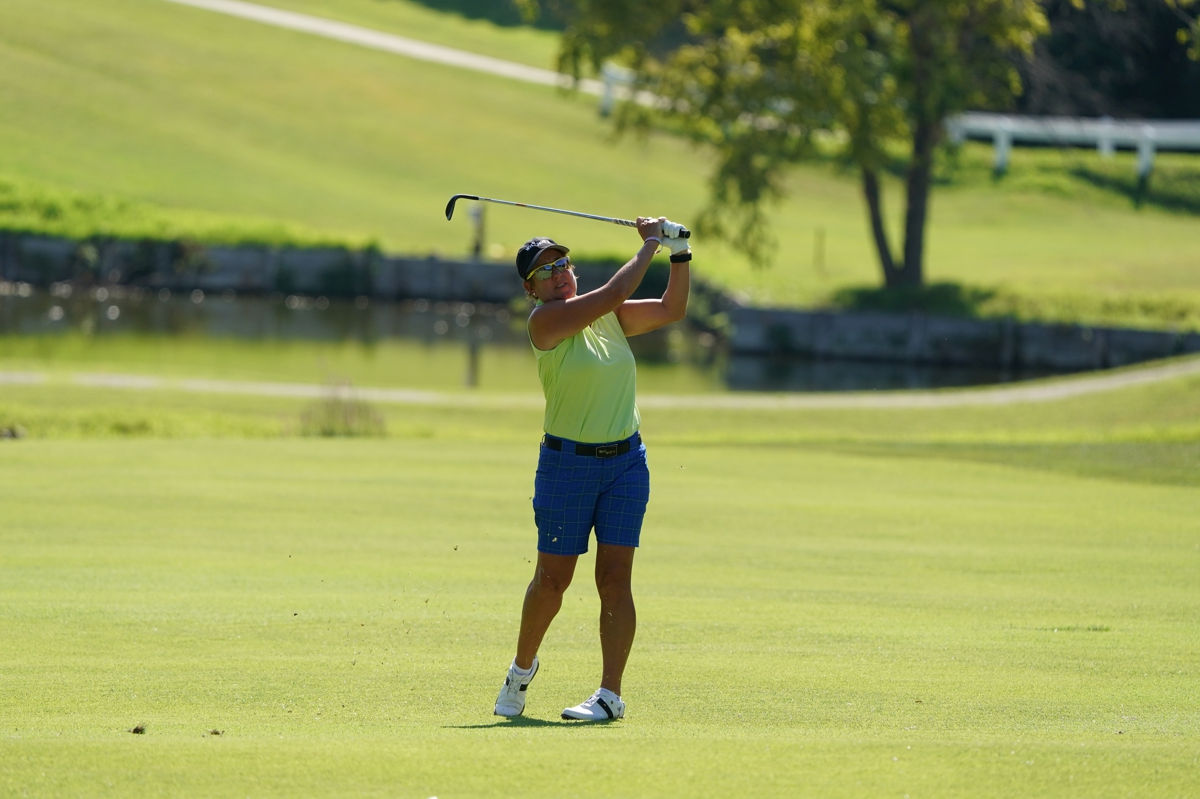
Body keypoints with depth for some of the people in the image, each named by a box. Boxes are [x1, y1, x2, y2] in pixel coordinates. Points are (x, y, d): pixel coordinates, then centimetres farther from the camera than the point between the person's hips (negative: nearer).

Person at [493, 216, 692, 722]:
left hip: (627, 460, 4)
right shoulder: (545, 320, -11)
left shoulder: (610, 317, 9)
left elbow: (671, 309, 14)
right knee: (552, 580, 3)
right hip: (567, 462, -4)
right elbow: (614, 292, -19)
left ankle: (611, 694, -3)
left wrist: (679, 254, 2)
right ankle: (522, 670, 28)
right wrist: (649, 245, -8)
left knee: (614, 578, -4)